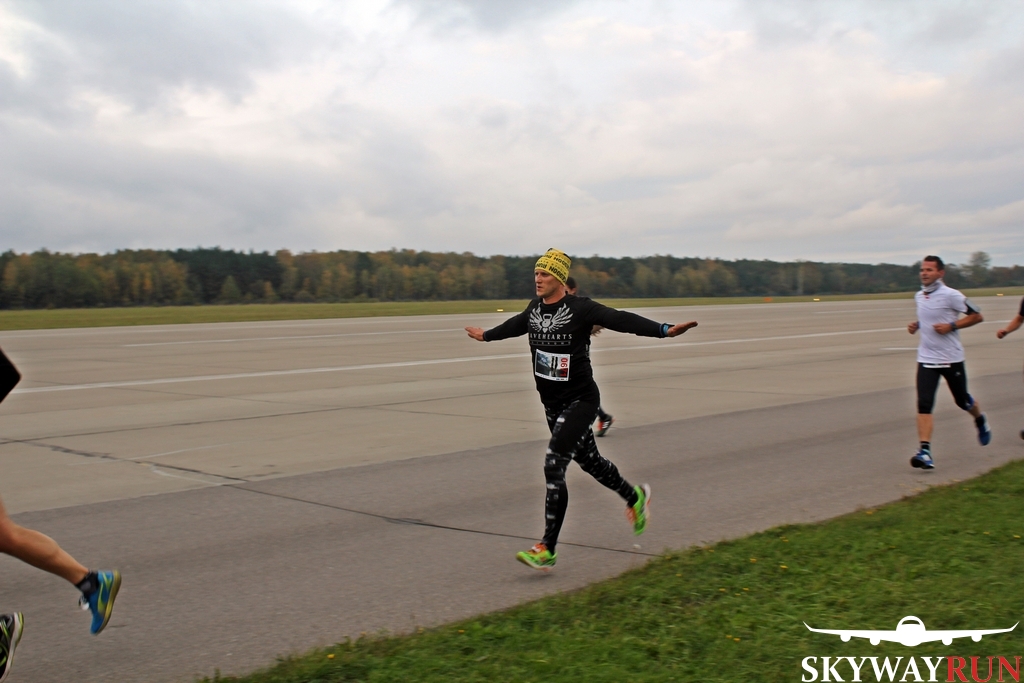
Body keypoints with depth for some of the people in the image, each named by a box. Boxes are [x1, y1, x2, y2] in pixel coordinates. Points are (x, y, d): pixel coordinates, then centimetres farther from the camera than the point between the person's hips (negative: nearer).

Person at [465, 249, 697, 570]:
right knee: (589, 461, 20)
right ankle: (634, 497, 46)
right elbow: (513, 326, 27)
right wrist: (485, 335, 45)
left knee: (553, 467, -15)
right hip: (552, 403, 7)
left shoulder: (580, 309, -15)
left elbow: (621, 320, -25)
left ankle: (547, 549, -9)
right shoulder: (534, 309, 6)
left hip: (580, 400, -7)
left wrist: (664, 329, -38)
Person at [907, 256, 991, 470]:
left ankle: (981, 421, 48)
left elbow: (976, 316, -8)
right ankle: (925, 451, -18)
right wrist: (917, 325, 5)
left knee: (962, 400, 14)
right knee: (924, 404, -12)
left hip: (951, 358, -4)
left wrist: (951, 326, -19)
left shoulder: (950, 295, -12)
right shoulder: (919, 296, 7)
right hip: (926, 359, 4)